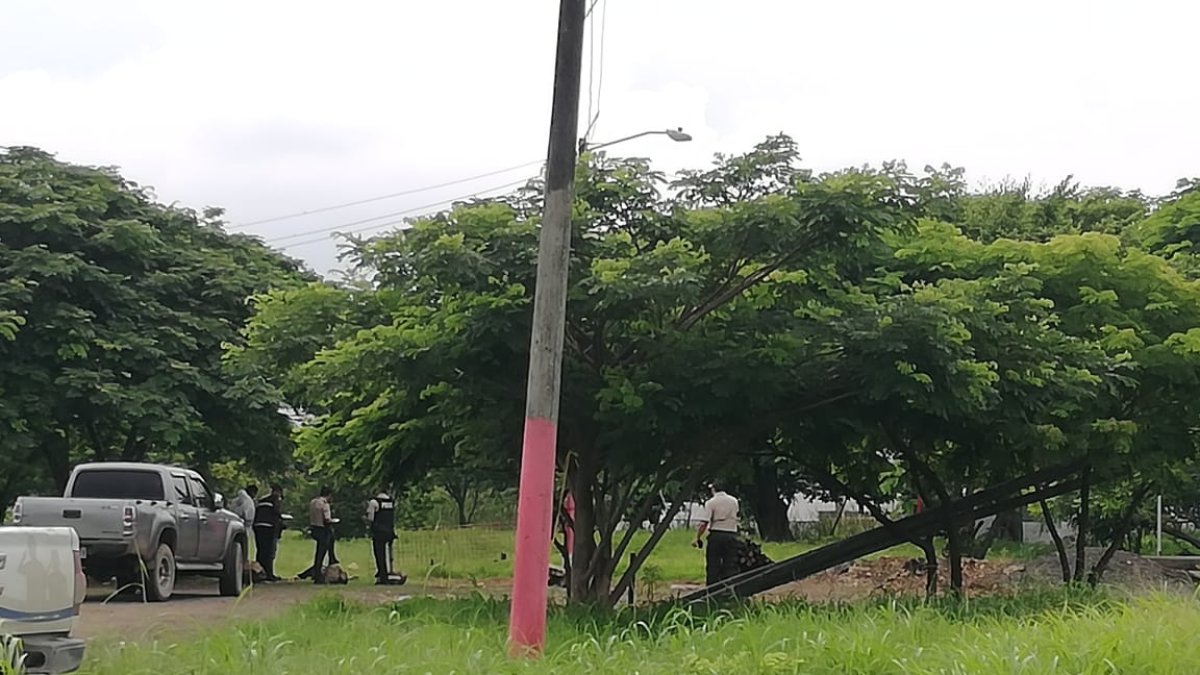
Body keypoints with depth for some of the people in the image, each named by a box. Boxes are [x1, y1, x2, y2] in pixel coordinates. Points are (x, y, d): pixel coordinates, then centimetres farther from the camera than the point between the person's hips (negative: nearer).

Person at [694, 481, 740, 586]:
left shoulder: (711, 503, -5)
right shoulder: (734, 501, 8)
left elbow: (704, 523, -11)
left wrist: (698, 538, -4)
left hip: (716, 535, -3)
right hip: (732, 535, 3)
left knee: (713, 565, 2)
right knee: (731, 565, 5)